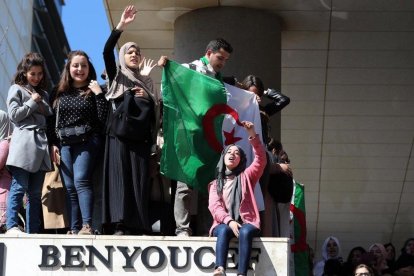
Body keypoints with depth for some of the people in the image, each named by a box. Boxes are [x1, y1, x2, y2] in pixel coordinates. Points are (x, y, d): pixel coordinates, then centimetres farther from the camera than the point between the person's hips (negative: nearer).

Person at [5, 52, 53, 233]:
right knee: (19, 187, -14)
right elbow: (14, 115, -3)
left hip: (41, 145, 6)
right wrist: (32, 102, -2)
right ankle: (12, 225, -18)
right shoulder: (17, 89, 7)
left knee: (36, 192, 4)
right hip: (24, 142, -6)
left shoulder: (43, 94, 24)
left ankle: (33, 230, 4)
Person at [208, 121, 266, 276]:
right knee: (224, 231, -36)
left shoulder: (246, 177, 18)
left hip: (246, 222, 0)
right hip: (223, 224, 1)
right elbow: (214, 206, 2)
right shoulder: (215, 184, 19)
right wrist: (229, 221, -19)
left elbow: (261, 160, 0)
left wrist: (253, 135, -14)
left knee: (245, 232, -36)